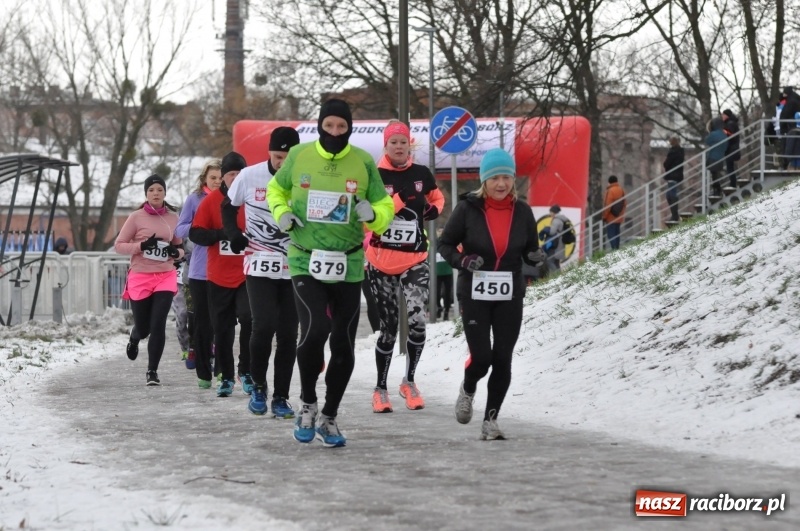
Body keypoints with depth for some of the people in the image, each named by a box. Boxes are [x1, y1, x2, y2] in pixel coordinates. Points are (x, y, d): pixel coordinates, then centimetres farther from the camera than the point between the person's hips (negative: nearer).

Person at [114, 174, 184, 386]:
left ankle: (152, 371, -2)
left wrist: (176, 252, -6)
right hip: (140, 277, -1)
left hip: (166, 277, 1)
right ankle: (134, 339, 45)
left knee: (158, 324, -11)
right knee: (143, 327, 7)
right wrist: (141, 246, -17)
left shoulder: (173, 218, 6)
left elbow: (180, 247, 18)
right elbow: (119, 245, -1)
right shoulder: (136, 217, -2)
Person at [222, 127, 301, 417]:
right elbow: (229, 206, 9)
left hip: (294, 268, 1)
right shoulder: (249, 176, -7)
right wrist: (233, 233, -7)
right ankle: (258, 385, 10)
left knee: (288, 333, 3)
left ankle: (280, 397, 15)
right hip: (259, 265, -1)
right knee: (264, 325, -14)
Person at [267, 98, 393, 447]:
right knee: (314, 329, -22)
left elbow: (385, 207, 6)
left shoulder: (363, 162, -1)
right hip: (306, 263, -2)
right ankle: (307, 403, 2)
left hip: (348, 267, 2)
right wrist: (281, 214, -4)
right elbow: (276, 190, 16)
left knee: (343, 346, 6)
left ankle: (329, 418, 26)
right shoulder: (299, 156, -1)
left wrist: (372, 215, -16)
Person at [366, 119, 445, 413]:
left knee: (418, 320, -15)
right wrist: (399, 200, -27)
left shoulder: (421, 174, 3)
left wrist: (435, 209, 0)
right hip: (381, 261, -1)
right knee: (388, 328, 6)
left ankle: (409, 381, 6)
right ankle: (381, 388, 22)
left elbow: (437, 197, 22)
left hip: (415, 260, 1)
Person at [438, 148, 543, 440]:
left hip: (510, 297, 3)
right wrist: (462, 260, -18)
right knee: (481, 357, -10)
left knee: (503, 359, 0)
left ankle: (490, 419, 13)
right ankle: (468, 390, 25)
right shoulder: (468, 209, -7)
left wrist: (536, 257, -10)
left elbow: (531, 250, 13)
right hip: (474, 295, -3)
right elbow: (445, 244, 1)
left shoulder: (522, 211, 3)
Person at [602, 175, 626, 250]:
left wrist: (604, 216, -9)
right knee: (616, 234, 14)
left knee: (611, 235, -8)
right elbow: (624, 204, 13)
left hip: (611, 218, -8)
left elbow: (608, 205, -18)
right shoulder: (621, 190, 8)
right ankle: (617, 249, 16)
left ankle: (614, 249, -16)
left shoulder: (610, 191, -16)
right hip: (619, 217, 8)